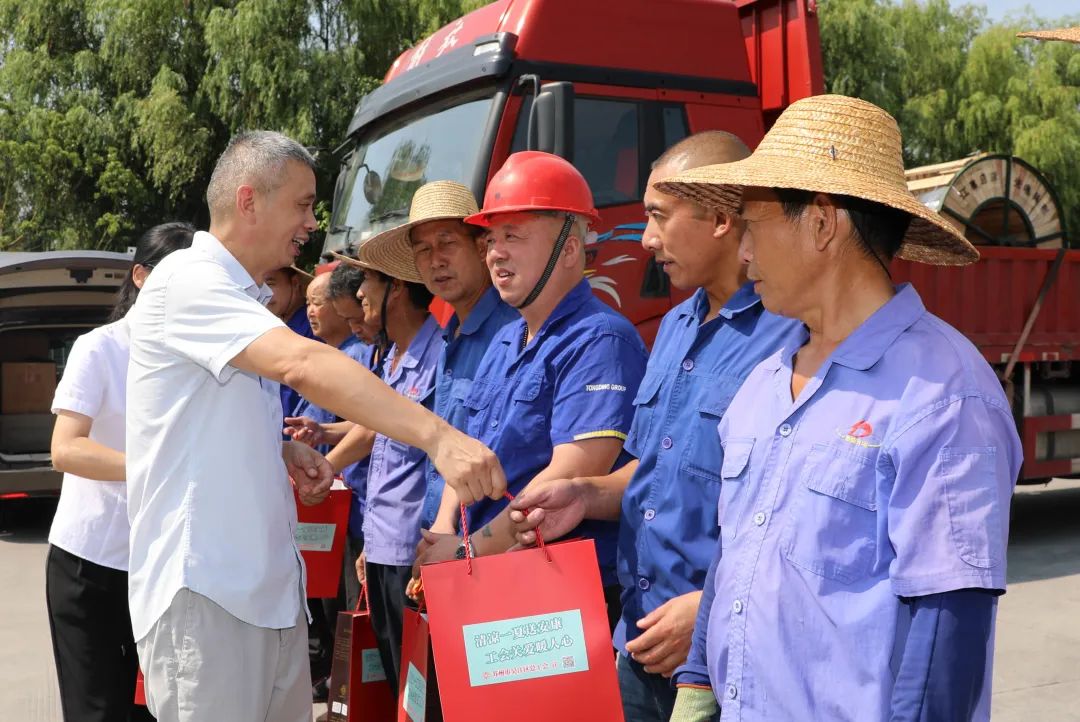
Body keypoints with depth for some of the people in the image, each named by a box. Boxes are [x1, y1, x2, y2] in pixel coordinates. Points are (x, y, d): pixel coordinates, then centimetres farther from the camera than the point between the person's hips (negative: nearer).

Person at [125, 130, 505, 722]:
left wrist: (283, 451, 6)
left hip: (269, 586, 9)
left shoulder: (241, 299, 16)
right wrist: (438, 436, -39)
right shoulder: (188, 281, -14)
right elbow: (302, 364, -31)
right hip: (204, 590, -9)